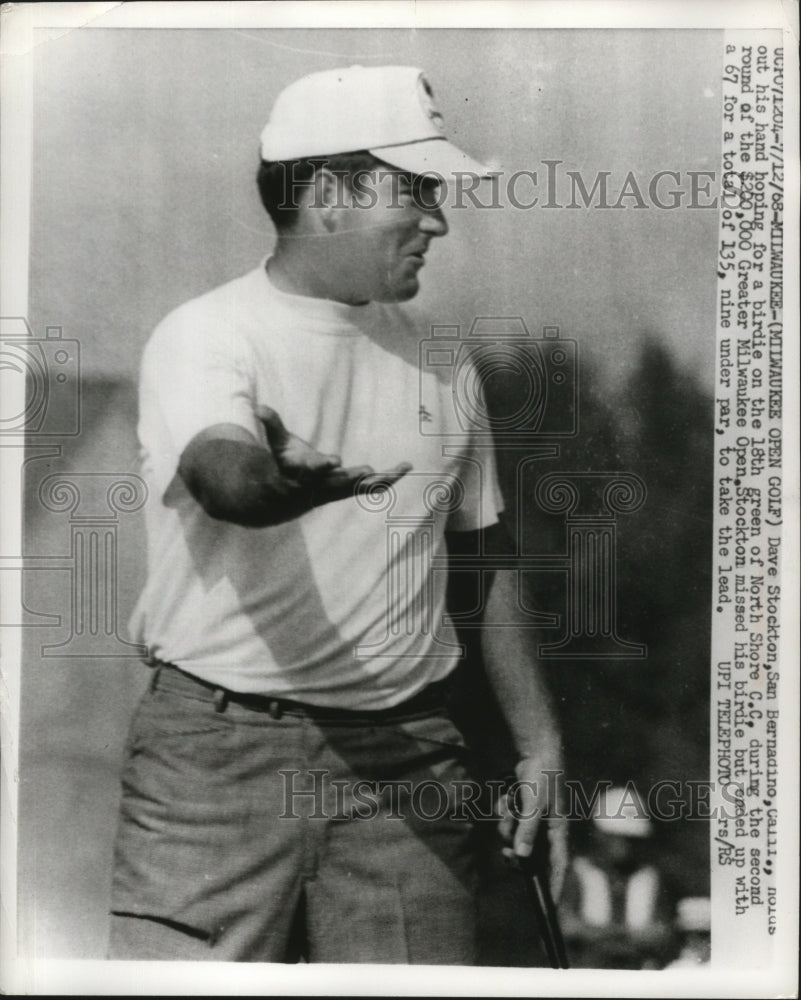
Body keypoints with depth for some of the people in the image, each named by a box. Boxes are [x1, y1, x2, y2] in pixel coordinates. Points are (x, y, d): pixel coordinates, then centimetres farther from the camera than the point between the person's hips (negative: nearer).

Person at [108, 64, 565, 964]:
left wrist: (538, 743, 16)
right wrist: (284, 480, -51)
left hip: (407, 754, 5)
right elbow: (219, 473, -28)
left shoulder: (436, 357, 12)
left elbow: (483, 563, 18)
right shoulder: (203, 335, -5)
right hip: (216, 751, -4)